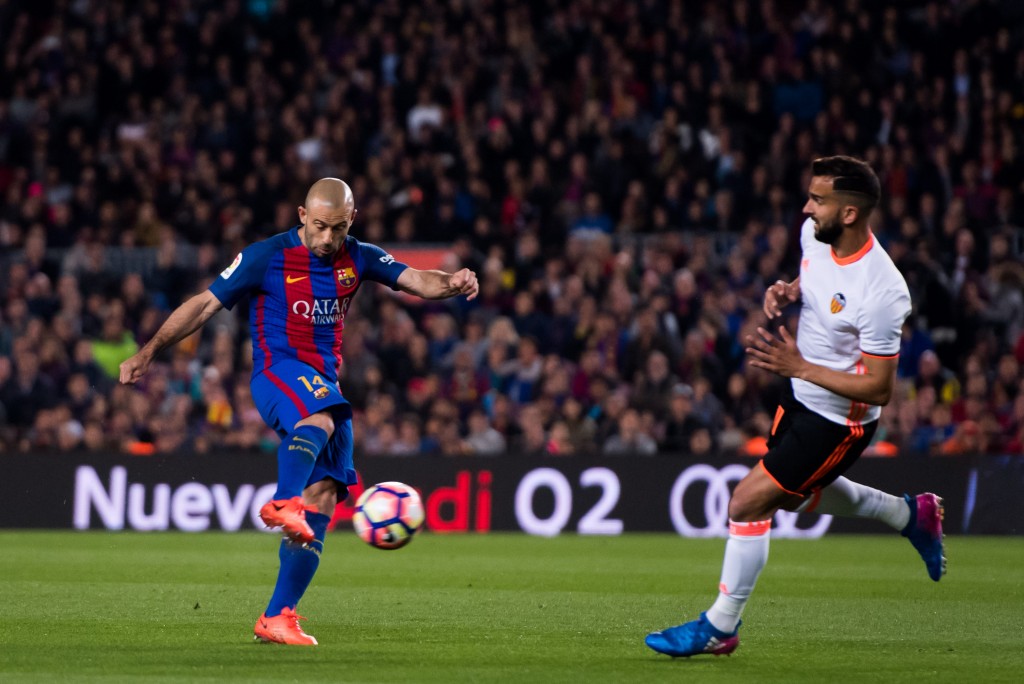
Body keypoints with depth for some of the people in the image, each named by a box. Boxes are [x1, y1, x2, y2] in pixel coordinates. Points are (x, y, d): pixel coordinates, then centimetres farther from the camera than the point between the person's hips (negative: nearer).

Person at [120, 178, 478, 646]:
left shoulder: (358, 259, 11)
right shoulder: (267, 256, -2)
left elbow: (415, 281, 0)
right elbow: (205, 305, 0)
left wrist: (451, 284, -24)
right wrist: (149, 352, -6)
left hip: (326, 385, 5)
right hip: (278, 372, -5)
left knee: (323, 498, -7)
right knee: (321, 414, -39)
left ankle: (277, 618, -8)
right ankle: (282, 502, -61)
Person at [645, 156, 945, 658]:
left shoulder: (881, 293, -34)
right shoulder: (814, 234, -11)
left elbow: (878, 390, -27)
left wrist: (800, 367, -30)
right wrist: (787, 291, -8)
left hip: (840, 420, -9)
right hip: (802, 394, 9)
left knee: (748, 502, -10)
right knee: (795, 497, 29)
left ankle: (720, 627, 6)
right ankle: (910, 514, 46)